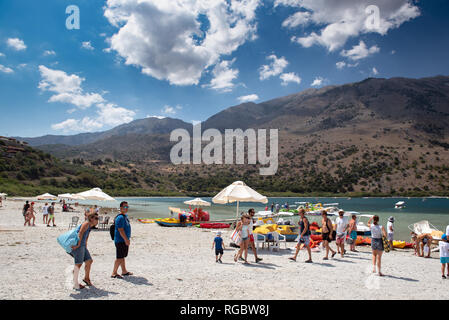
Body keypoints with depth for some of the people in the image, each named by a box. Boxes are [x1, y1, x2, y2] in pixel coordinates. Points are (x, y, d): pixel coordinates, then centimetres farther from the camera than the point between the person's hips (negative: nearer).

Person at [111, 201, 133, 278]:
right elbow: (120, 230, -23)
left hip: (124, 240, 10)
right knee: (119, 257, -5)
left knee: (122, 257, 18)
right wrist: (126, 240, -23)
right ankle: (114, 273, 3)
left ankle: (124, 271, 27)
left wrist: (127, 239, 22)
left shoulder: (125, 216, 14)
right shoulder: (120, 217, -18)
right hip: (120, 241, -10)